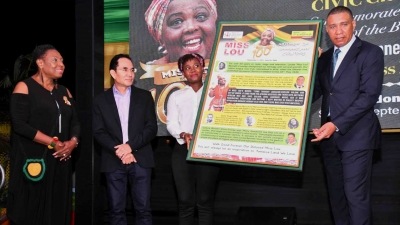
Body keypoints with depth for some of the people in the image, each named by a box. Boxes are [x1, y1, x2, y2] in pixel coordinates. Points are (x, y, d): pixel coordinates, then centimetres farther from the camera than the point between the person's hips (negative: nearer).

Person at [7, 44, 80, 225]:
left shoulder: (64, 92, 15)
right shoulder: (24, 87, -4)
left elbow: (75, 122, 12)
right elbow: (19, 124, -14)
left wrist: (73, 142, -10)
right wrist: (53, 143, -16)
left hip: (60, 161, 6)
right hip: (33, 161, -5)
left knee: (57, 210, 6)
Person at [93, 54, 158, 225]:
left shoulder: (144, 97, 8)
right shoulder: (100, 100, 7)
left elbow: (151, 128, 1)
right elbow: (98, 132, 0)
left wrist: (130, 146, -12)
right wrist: (119, 151, -13)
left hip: (140, 160, 0)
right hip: (113, 162, 0)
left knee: (143, 209, 0)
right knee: (116, 210, 4)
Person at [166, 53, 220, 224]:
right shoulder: (176, 96, 14)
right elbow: (171, 123, 5)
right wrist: (183, 135, -15)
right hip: (183, 150, 1)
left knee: (205, 200, 1)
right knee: (185, 200, 1)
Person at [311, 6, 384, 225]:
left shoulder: (371, 53, -6)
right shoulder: (325, 57, 14)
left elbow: (369, 95, -15)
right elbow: (316, 91, 12)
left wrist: (337, 124, -20)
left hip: (356, 135, -6)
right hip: (329, 135, 6)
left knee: (355, 194, -5)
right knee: (335, 192, 13)